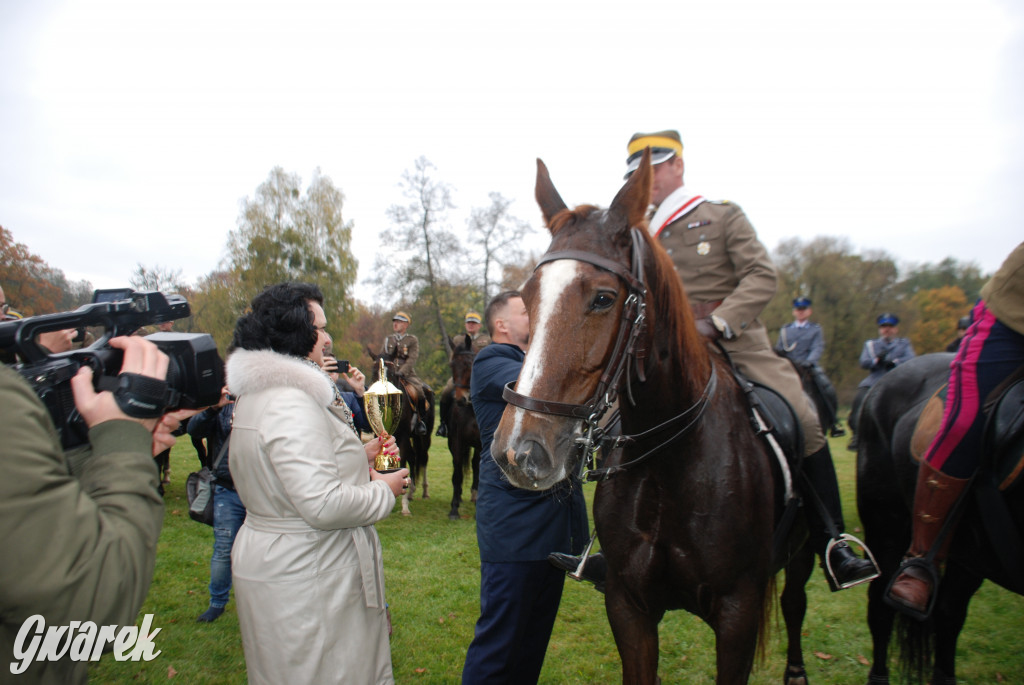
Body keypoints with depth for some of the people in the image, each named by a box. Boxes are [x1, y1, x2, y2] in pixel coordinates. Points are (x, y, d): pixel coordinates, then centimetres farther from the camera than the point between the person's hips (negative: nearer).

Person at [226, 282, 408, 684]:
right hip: (304, 580, -10)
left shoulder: (256, 395, 10)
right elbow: (322, 505, -29)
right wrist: (383, 491, -13)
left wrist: (356, 460, 10)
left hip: (268, 558, 11)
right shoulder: (291, 403, -24)